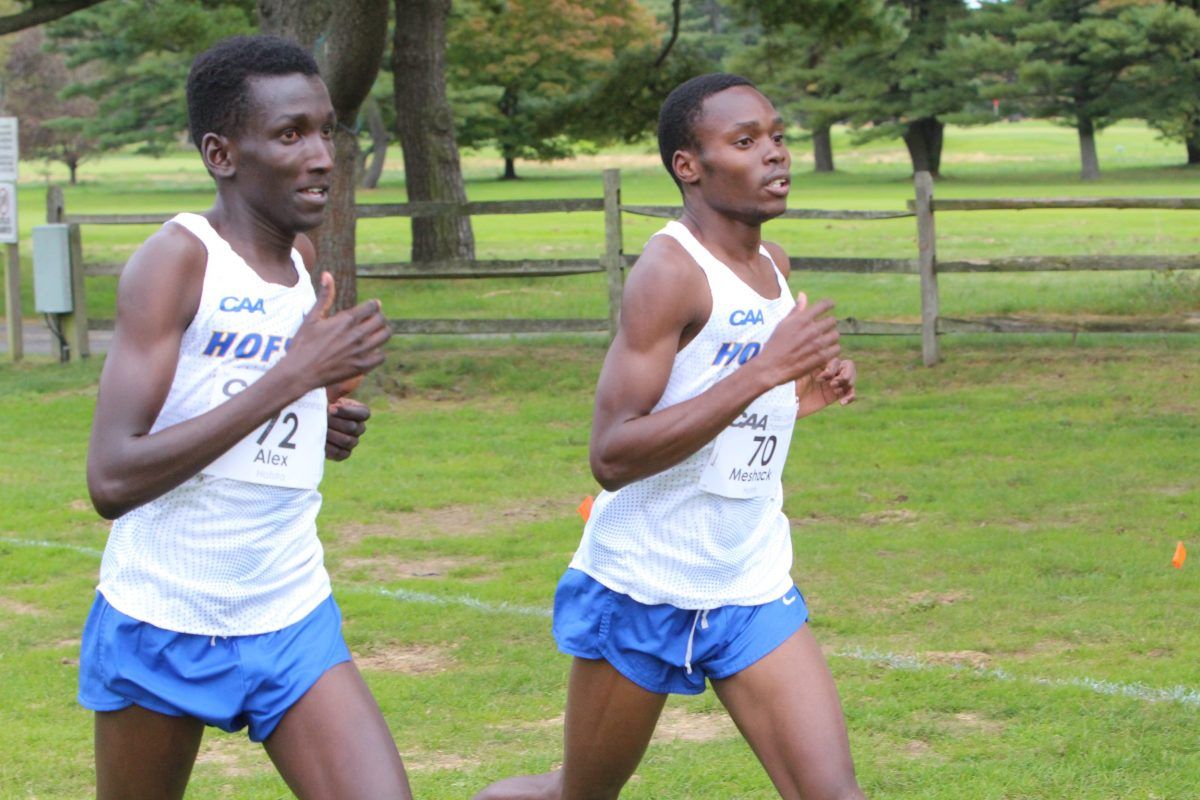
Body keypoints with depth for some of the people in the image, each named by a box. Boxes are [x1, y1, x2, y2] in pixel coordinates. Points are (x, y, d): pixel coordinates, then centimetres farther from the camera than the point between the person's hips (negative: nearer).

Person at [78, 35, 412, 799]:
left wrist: (326, 422, 0)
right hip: (160, 625, -4)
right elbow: (112, 478, -25)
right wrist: (290, 378, -26)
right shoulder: (176, 258, -16)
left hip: (292, 622, 5)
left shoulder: (305, 258, 3)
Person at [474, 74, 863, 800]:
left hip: (754, 591, 6)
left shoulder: (775, 267, 7)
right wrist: (762, 373, -29)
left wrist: (798, 396, 2)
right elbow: (612, 455, -26)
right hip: (644, 589, -6)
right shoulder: (671, 270, -18)